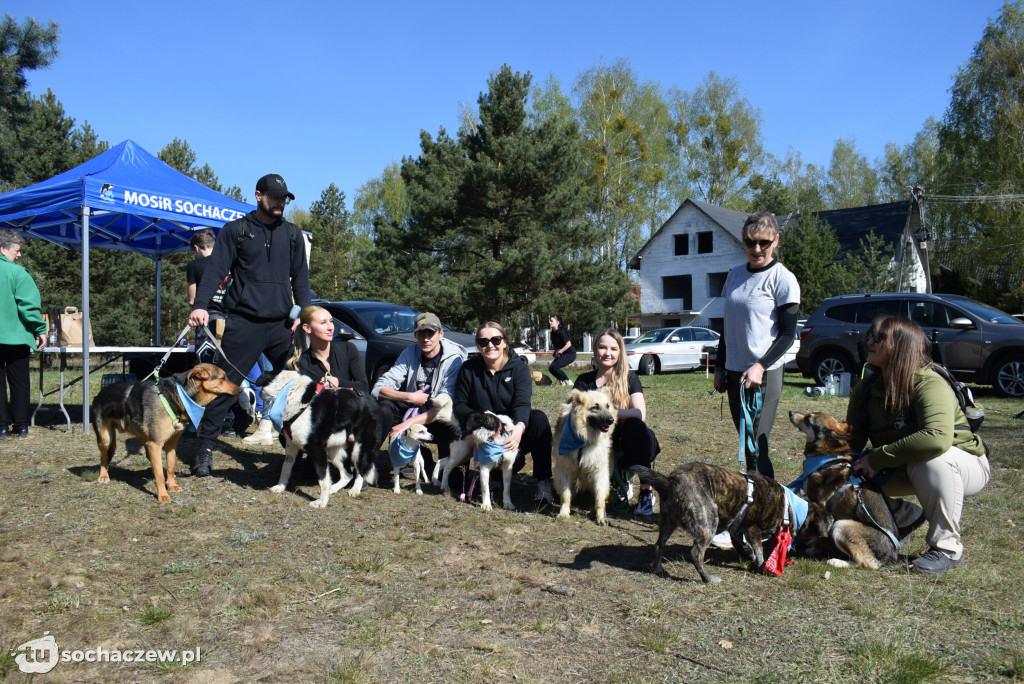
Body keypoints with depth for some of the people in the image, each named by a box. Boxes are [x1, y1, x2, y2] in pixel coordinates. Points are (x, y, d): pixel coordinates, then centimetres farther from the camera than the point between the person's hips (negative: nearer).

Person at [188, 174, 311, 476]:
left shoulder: (293, 234, 13)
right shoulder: (235, 230, 4)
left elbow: (300, 277, 13)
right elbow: (216, 269, -3)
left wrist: (303, 311, -1)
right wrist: (200, 304, -18)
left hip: (282, 324, 3)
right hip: (243, 323, -3)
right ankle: (205, 448, 8)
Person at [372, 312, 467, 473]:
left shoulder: (454, 360, -15)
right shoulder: (410, 353, -3)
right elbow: (378, 389, -9)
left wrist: (408, 423, -33)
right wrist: (410, 397, -24)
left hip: (440, 420, -4)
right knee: (384, 406, -22)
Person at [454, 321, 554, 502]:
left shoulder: (518, 366, -8)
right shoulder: (469, 369, -3)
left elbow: (522, 403, -22)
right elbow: (458, 405, -2)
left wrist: (520, 427, -45)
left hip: (514, 432, 0)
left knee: (539, 418, -31)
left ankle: (543, 482, -22)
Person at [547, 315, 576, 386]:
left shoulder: (561, 332, -19)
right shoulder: (553, 333, 6)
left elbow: (568, 344, -23)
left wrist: (560, 351, -23)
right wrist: (555, 352, 1)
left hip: (570, 354, -9)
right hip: (562, 355, 9)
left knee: (554, 366, -23)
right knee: (550, 368, -4)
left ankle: (567, 381, -7)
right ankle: (562, 380, 14)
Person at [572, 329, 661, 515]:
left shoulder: (629, 378, -1)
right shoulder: (584, 381, 5)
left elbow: (640, 414, -15)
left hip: (627, 444, -1)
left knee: (635, 425, -33)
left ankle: (646, 492, -21)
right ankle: (618, 483, 0)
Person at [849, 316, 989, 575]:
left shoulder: (930, 385, -28)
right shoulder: (866, 388, -7)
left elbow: (937, 438, -46)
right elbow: (852, 440, -6)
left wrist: (878, 458, -38)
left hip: (964, 466, -6)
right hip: (906, 470, 6)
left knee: (932, 459, -38)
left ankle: (947, 547, -20)